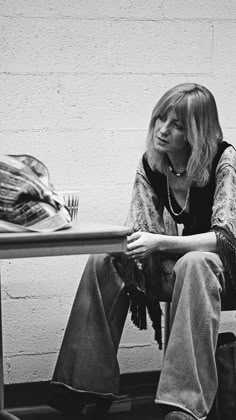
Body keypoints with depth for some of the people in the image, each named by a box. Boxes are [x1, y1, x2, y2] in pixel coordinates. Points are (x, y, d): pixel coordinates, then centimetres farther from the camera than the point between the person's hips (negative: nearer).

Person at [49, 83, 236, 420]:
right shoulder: (150, 165, -1)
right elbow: (138, 230, 0)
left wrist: (160, 243, -36)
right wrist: (118, 243, -24)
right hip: (173, 267, 6)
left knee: (194, 263, -40)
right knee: (103, 262, -18)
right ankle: (84, 388, -19)